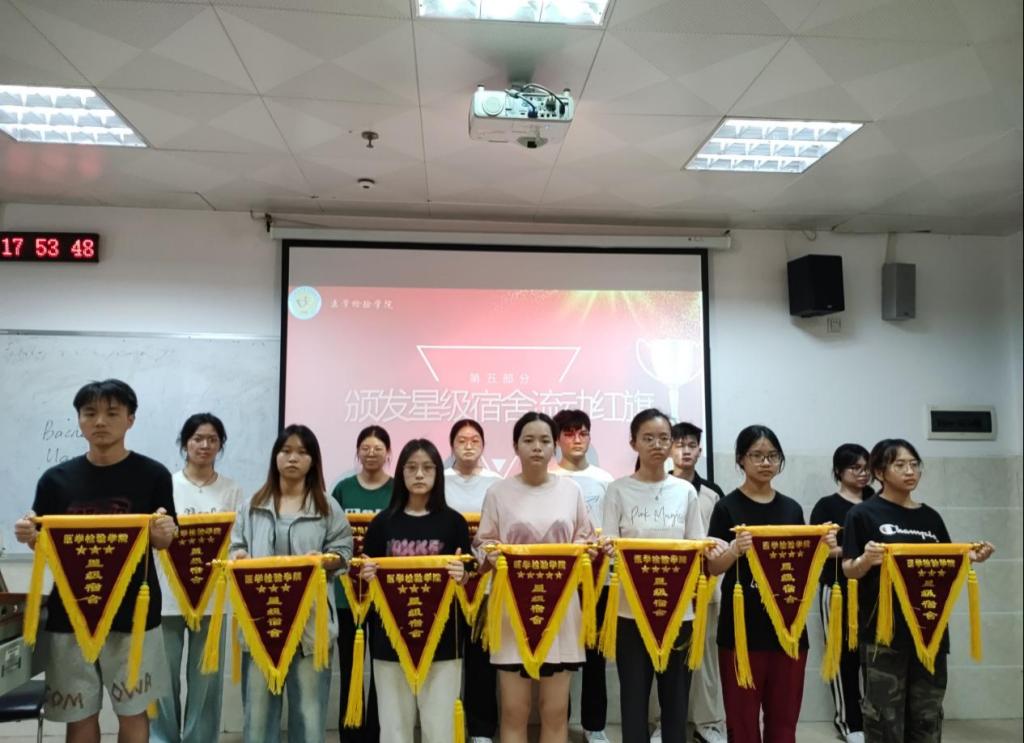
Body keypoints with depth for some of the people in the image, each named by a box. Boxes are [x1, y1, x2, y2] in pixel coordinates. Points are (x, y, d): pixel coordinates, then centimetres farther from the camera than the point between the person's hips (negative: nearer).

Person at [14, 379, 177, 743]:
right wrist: (29, 536, -14)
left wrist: (163, 531, -22)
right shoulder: (56, 479, 1)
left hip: (134, 614, -2)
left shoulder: (153, 475, -5)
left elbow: (166, 544, 0)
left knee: (133, 710, 8)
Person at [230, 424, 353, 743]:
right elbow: (236, 546, 10)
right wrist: (238, 557, -11)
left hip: (309, 617, -2)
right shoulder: (253, 505, 10)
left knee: (308, 701, 6)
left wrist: (323, 561, -18)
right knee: (258, 699, 10)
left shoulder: (328, 508, 3)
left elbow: (343, 552, 2)